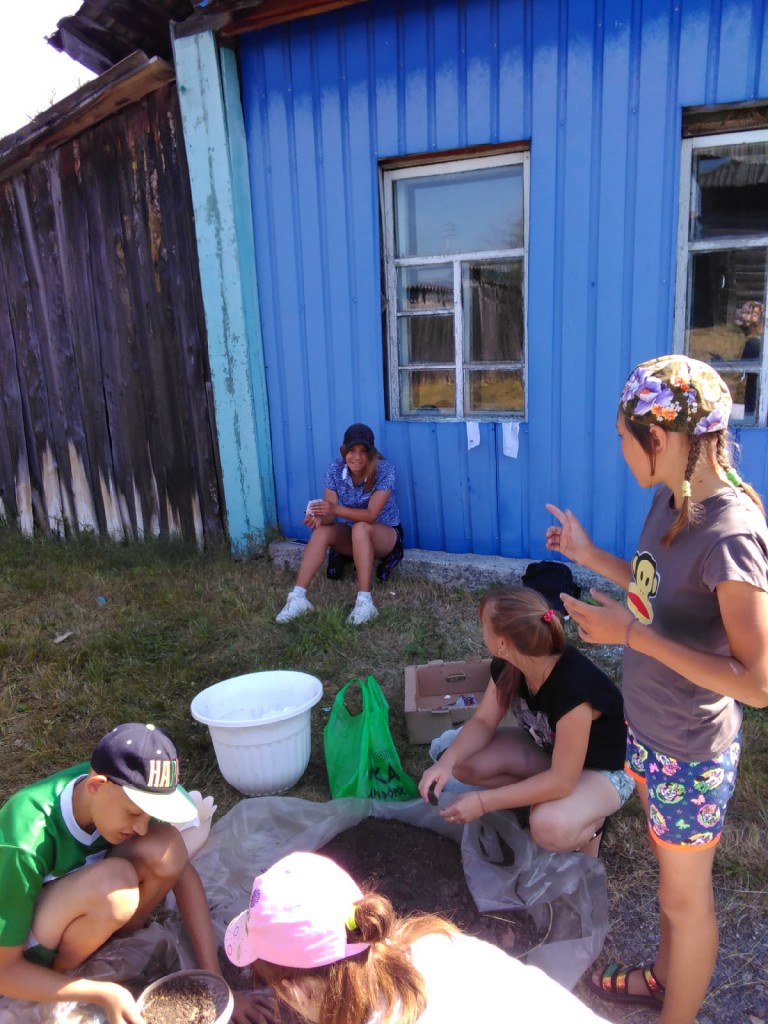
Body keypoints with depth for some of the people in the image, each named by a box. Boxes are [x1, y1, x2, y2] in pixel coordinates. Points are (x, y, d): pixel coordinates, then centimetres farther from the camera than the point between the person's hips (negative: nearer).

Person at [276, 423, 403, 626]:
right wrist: (320, 516, -39)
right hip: (350, 537, 4)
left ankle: (365, 602, -39)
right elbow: (330, 513, -15)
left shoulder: (385, 470, -23)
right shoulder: (335, 469, -12)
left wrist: (336, 509, -44)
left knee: (360, 528, -37)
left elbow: (371, 514, -30)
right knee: (322, 531, -27)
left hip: (385, 535, -4)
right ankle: (298, 597, -30)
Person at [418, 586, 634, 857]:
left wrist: (484, 801, -32)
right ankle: (544, 800, 3)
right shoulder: (507, 665, -17)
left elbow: (562, 780, -33)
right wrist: (446, 762, -27)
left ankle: (590, 824, -2)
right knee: (464, 763, -14)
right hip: (548, 749, 7)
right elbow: (483, 722, -7)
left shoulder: (573, 687, -39)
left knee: (549, 827, -36)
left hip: (603, 769, -6)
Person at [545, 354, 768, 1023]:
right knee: (669, 868, 29)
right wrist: (591, 557, 7)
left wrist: (632, 634, -31)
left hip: (691, 753, -8)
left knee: (685, 896, 17)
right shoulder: (671, 499, -5)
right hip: (649, 729, 8)